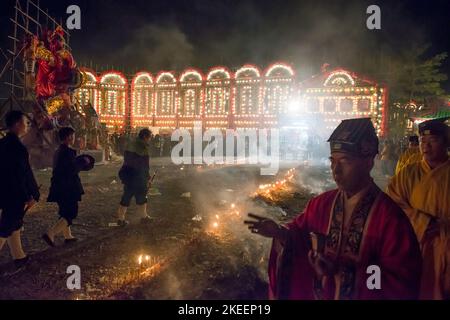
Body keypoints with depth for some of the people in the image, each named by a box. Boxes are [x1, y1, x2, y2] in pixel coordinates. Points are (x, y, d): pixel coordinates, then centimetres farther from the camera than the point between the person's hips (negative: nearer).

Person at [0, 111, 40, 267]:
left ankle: (19, 256, 29)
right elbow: (24, 174, -20)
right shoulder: (17, 146, -20)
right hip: (15, 195, -9)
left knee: (15, 225, 18)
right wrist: (33, 195, -14)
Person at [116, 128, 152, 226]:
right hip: (138, 175, -7)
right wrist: (147, 176, -3)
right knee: (141, 196, 10)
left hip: (127, 173, 7)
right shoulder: (143, 146, -14)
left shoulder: (131, 144, 10)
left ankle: (120, 219, 13)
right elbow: (145, 164, -13)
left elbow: (126, 159, 15)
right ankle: (143, 217, 25)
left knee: (126, 196, 11)